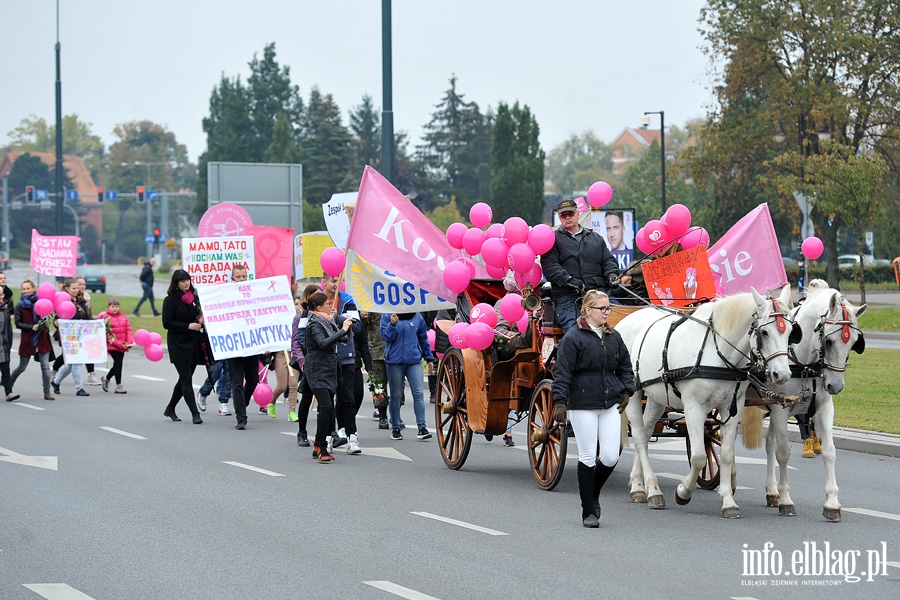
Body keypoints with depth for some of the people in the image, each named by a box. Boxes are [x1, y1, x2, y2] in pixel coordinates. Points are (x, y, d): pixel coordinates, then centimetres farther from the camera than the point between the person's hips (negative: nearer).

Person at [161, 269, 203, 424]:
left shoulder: (194, 297, 11)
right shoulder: (170, 300, -6)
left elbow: (199, 315, 23)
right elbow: (167, 323, -11)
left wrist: (201, 321, -1)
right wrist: (188, 326, -18)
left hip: (193, 343, 6)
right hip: (178, 345, -6)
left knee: (185, 378, 12)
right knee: (186, 379, -8)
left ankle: (170, 409, 26)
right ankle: (195, 413, -9)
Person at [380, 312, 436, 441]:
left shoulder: (417, 317, 8)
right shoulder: (387, 316, 2)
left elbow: (423, 338, 16)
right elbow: (386, 337, -6)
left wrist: (429, 358, 19)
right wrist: (393, 324, -22)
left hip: (414, 361, 1)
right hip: (395, 362, -1)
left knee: (419, 393, -9)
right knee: (395, 395, 7)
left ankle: (421, 427, -10)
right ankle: (395, 428, 17)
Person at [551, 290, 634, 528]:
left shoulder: (614, 337, 12)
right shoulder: (573, 338, -6)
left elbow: (625, 366, 23)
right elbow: (562, 372, -9)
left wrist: (626, 391, 9)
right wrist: (559, 401, -16)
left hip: (610, 404, 5)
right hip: (583, 404, -5)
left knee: (610, 457, -2)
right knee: (588, 457, -1)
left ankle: (592, 493, 27)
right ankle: (589, 512, 7)